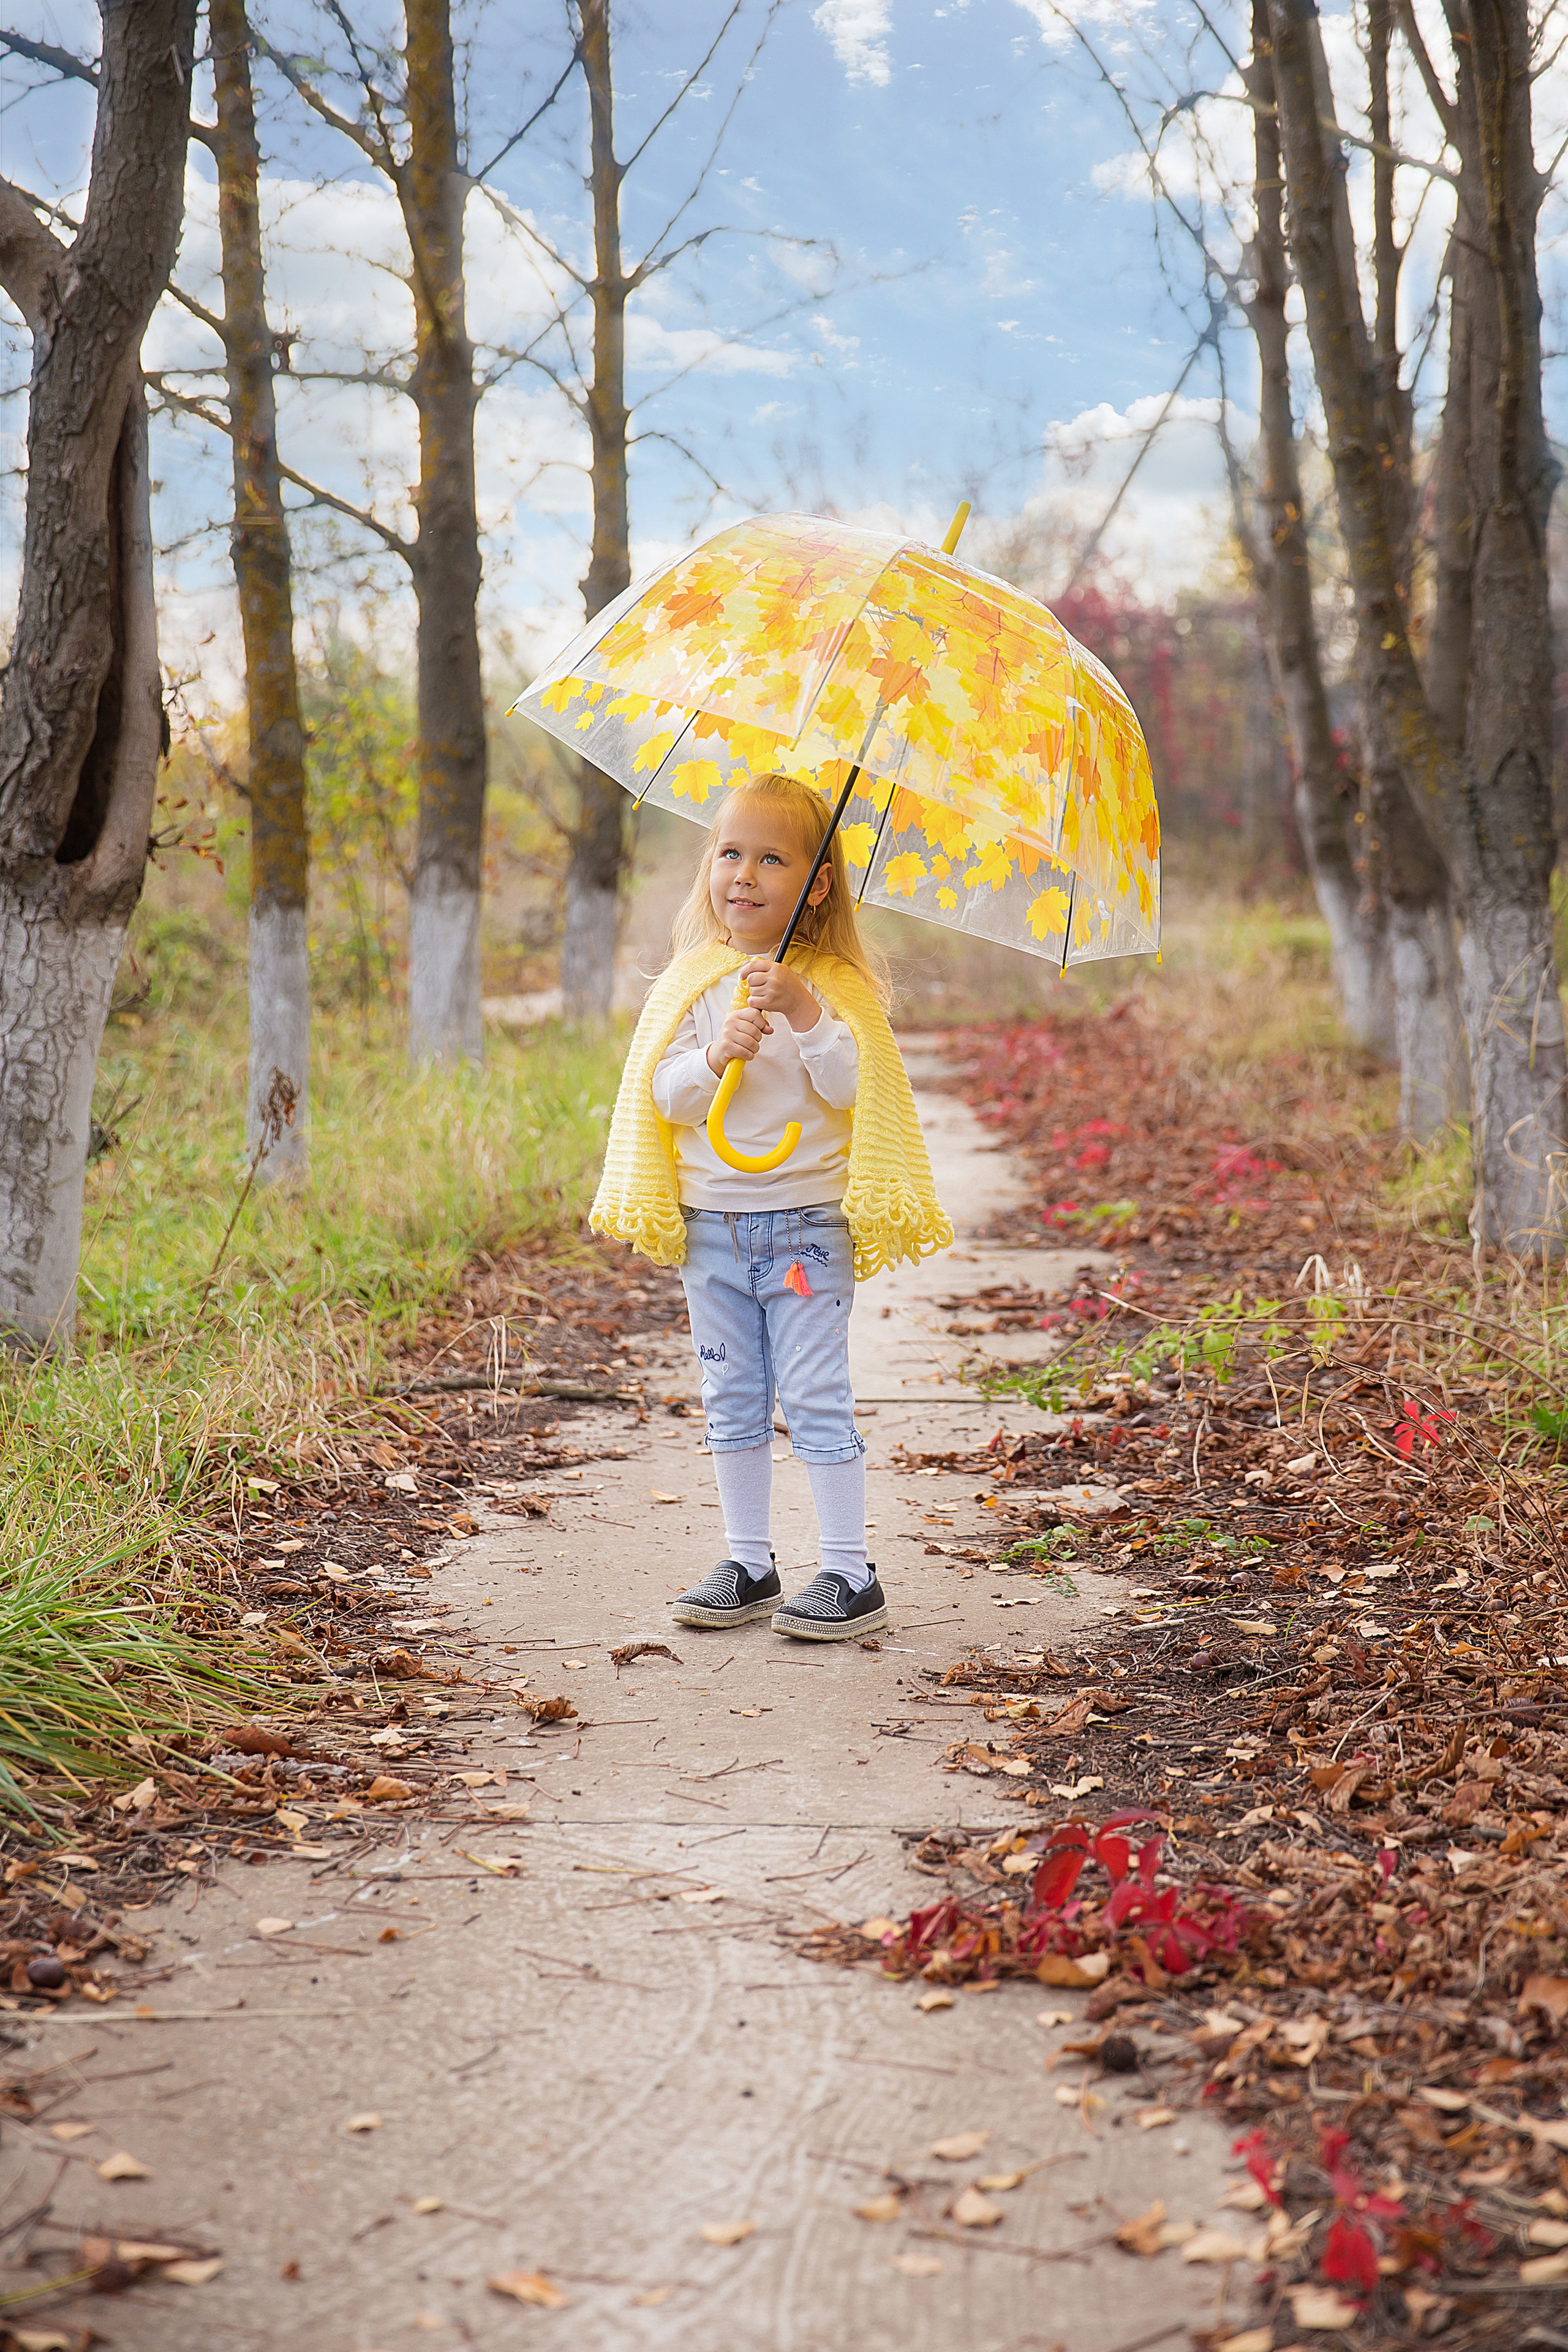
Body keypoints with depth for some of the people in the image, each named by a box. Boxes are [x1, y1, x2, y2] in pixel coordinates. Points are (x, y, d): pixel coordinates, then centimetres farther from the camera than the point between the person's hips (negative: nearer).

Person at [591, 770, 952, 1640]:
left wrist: (806, 1013, -24)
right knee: (732, 1400, 10)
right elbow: (664, 1095, -1)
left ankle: (849, 1575, 2)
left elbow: (852, 1088, -14)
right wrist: (718, 1054, -19)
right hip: (710, 1222, 4)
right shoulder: (693, 982, 4)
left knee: (815, 1398, -4)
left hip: (808, 1220, -4)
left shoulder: (835, 985, -3)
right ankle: (748, 1567, 21)